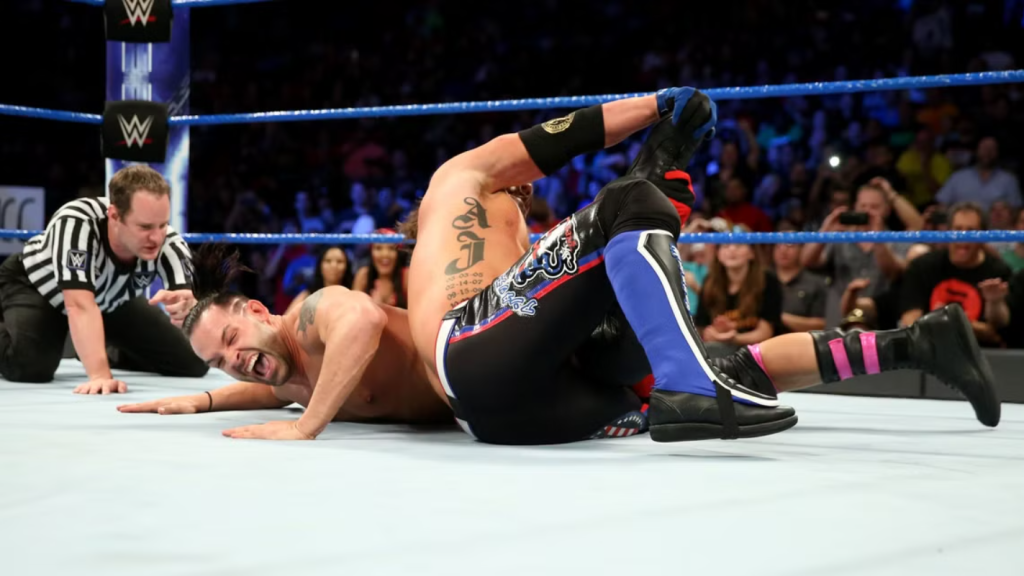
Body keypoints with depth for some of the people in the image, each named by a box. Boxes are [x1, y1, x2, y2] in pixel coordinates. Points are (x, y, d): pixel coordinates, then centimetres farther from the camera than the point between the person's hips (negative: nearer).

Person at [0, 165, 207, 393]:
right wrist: (100, 375, -59)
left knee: (192, 362, -2)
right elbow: (80, 305, -48)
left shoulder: (169, 245, -33)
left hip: (112, 301, 4)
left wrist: (189, 309, -66)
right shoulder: (77, 223, -43)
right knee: (29, 367, -32)